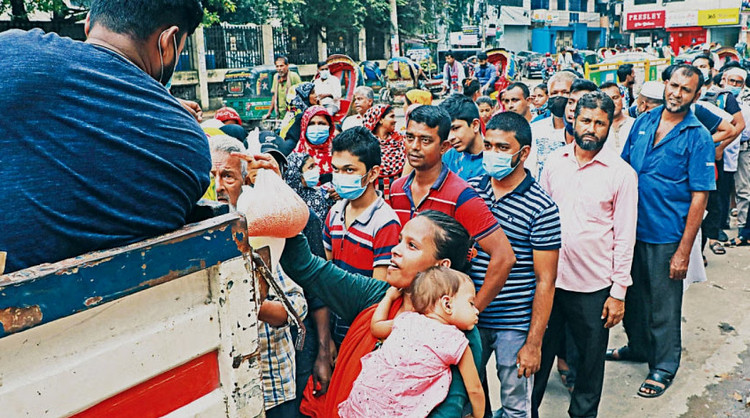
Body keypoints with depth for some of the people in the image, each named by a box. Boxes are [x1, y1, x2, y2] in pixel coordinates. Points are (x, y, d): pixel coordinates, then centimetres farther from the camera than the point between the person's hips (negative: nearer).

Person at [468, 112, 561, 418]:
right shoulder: (469, 190, 0)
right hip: (468, 318, 4)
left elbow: (545, 281, -9)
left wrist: (533, 343, -10)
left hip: (515, 326, -3)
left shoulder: (541, 208, -11)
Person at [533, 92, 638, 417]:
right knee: (538, 350, 15)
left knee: (590, 358, 14)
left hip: (593, 286, -2)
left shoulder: (621, 173, -7)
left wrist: (619, 292, -7)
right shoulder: (554, 162, 3)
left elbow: (625, 236, -6)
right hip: (547, 278, 3)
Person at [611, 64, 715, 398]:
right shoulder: (643, 122, 4)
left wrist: (684, 251, -15)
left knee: (664, 305, 8)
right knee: (633, 295, 19)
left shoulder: (698, 138, -10)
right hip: (631, 229, 5)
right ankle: (638, 346, 40)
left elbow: (699, 196, -12)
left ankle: (664, 366, 26)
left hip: (666, 237, -4)